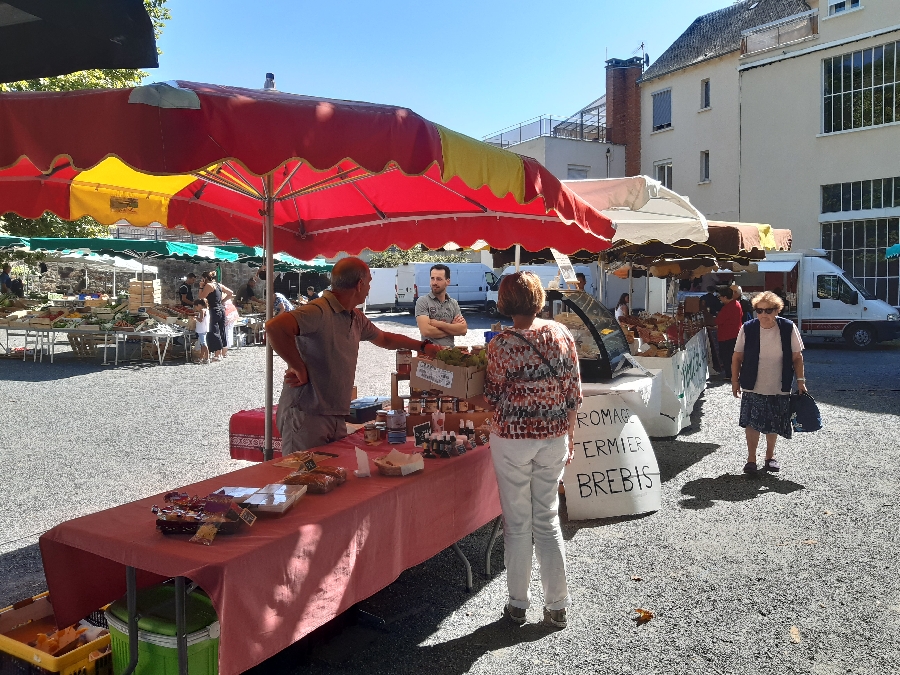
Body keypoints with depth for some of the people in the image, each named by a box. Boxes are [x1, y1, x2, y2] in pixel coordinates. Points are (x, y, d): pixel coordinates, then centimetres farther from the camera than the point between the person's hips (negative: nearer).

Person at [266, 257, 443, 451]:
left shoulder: (356, 318, 14)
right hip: (306, 416, -8)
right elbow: (274, 327, -31)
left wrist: (423, 346, 35)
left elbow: (384, 339, 32)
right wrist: (299, 368, -23)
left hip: (336, 418, 8)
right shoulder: (318, 311, -17)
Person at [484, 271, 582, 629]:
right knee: (548, 520, 15)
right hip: (554, 438, 4)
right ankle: (557, 606, 23)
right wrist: (569, 437, 13)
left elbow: (494, 395, -3)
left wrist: (484, 368, 13)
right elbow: (573, 391, 2)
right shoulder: (561, 334, -3)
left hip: (513, 438, -3)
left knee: (518, 523, 10)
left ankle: (518, 604, 24)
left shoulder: (502, 344, -14)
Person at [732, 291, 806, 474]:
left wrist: (800, 380, -1)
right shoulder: (748, 329, -7)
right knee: (752, 423, -1)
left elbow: (797, 357, 1)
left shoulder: (788, 328, -7)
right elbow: (737, 357, 0)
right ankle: (751, 458, 13)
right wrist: (735, 381, 1)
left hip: (779, 389, 1)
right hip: (752, 388, -1)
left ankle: (770, 456, 33)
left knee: (774, 425, 13)